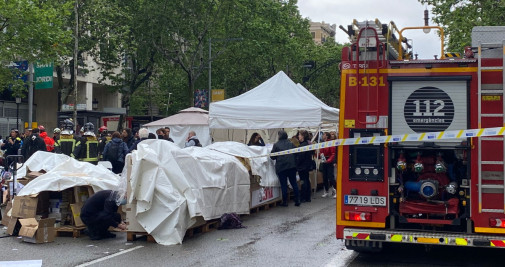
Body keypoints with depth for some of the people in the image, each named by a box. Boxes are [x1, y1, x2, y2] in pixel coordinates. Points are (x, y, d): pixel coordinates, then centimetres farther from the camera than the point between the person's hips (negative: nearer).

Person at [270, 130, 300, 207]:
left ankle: (285, 202, 6)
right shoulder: (291, 144, 5)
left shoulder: (276, 145, -6)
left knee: (284, 185, 2)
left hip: (281, 167, -3)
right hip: (292, 166, 3)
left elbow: (272, 157, -3)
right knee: (294, 183, 9)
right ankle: (297, 200, 9)